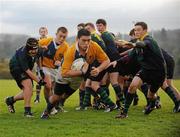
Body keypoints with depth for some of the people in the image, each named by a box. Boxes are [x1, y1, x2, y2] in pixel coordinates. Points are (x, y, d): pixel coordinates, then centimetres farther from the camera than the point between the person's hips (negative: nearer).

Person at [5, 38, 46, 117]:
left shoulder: (38, 51, -16)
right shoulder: (22, 54, -34)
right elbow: (27, 71, -33)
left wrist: (41, 70, 11)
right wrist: (38, 81, -34)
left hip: (26, 69, 7)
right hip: (16, 68, -7)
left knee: (28, 93, 4)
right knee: (28, 84, -30)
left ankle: (10, 100, 29)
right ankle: (27, 110, -25)